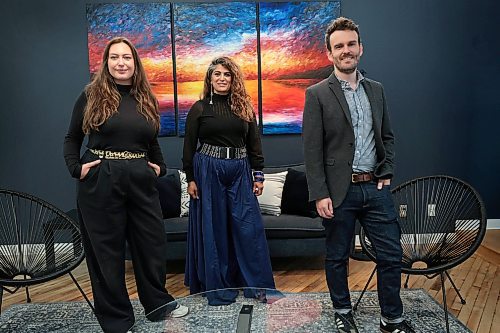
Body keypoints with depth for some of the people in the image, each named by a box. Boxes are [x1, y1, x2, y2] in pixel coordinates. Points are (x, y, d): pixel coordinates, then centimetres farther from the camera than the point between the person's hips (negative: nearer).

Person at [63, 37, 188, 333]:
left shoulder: (146, 99, 11)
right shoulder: (91, 96, 0)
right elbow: (72, 138, 6)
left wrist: (160, 167, 9)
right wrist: (76, 168, -7)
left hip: (141, 181, 4)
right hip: (101, 182, -3)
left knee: (152, 242, 12)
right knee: (106, 250, 6)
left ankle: (159, 303, 33)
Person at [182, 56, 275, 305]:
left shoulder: (245, 107, 9)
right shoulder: (199, 108, 2)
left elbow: (254, 143, 10)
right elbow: (189, 146, 2)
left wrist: (258, 175, 6)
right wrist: (190, 178, -2)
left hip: (240, 171, 2)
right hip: (208, 171, -2)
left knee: (249, 227, 2)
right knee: (213, 230, 5)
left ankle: (258, 285, 15)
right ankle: (218, 289, 18)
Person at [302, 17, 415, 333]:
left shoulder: (376, 90, 11)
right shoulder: (317, 94, -5)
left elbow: (387, 136, 17)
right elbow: (312, 150, -9)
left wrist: (387, 173, 4)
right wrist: (320, 195, -13)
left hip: (376, 188, 4)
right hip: (340, 190, -4)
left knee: (392, 254, 8)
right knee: (337, 257, 11)